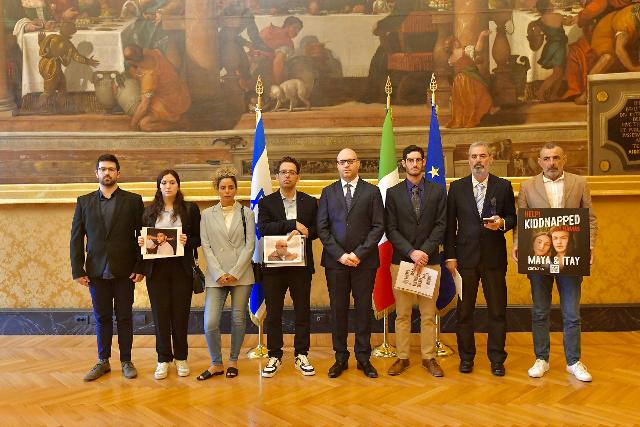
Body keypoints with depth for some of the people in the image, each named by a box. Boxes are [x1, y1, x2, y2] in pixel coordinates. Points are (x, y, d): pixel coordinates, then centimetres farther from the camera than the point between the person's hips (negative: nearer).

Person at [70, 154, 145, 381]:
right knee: (102, 318, 11)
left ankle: (126, 361, 19)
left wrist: (140, 267, -8)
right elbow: (76, 238, 5)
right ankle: (103, 361, 23)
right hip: (96, 271, 2)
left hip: (124, 271, -2)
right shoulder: (84, 202, 7)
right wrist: (77, 270, -2)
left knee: (124, 317, 7)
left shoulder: (133, 200, 1)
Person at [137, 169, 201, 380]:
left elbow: (198, 238, 2)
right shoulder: (150, 211, 9)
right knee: (160, 315, 6)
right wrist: (141, 242, -8)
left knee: (181, 314, 5)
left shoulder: (190, 209, 2)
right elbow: (142, 237, 14)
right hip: (156, 268, 2)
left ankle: (181, 358, 21)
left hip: (181, 268, -1)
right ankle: (163, 360, 18)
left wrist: (187, 241, -17)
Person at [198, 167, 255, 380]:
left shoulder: (246, 213, 6)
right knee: (210, 323, -7)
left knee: (238, 319, 5)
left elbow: (250, 245, 0)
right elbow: (206, 246, 3)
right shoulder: (207, 215, 9)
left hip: (241, 275, 0)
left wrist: (235, 273, -9)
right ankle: (216, 364, 12)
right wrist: (218, 274, -8)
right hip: (216, 276, 0)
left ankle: (233, 361, 23)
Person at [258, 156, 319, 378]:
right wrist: (293, 224, -17)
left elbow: (316, 230, 2)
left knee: (303, 311, 6)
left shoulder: (310, 202, 9)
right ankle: (274, 356, 18)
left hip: (301, 265, 1)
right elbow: (263, 228, -12)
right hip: (274, 266, 0)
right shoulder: (266, 202, 4)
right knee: (273, 313, 6)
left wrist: (301, 233, -18)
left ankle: (301, 355, 19)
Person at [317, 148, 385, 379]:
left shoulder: (372, 191, 5)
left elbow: (378, 227, -2)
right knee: (338, 310, 6)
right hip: (335, 261, 1)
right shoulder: (328, 192, 9)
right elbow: (322, 228, 3)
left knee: (363, 309, 5)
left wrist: (359, 254, -11)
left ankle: (363, 358, 18)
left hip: (364, 261, -1)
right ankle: (341, 358, 18)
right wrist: (340, 254, -8)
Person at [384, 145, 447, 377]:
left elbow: (441, 225, 0)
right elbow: (391, 229, -1)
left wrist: (425, 252, -12)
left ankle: (429, 357, 17)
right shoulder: (393, 193, 5)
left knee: (428, 314, 6)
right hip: (401, 260, 0)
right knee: (402, 314, 6)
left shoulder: (438, 191, 6)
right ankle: (402, 357, 16)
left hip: (430, 260, 0)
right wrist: (412, 252, -12)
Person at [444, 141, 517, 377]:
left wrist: (502, 223, -15)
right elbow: (450, 224, 3)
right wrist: (450, 256, -2)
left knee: (497, 310, 6)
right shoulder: (457, 187, 4)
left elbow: (512, 217, 9)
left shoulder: (503, 186, 4)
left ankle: (497, 359, 21)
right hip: (466, 257, 0)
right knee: (464, 310, 8)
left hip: (494, 258, 0)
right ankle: (466, 357, 23)